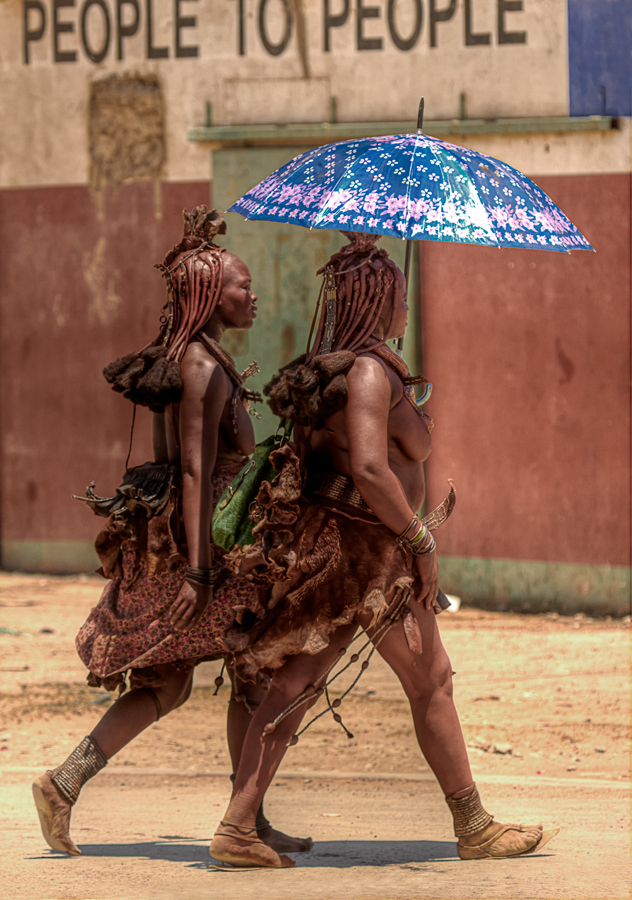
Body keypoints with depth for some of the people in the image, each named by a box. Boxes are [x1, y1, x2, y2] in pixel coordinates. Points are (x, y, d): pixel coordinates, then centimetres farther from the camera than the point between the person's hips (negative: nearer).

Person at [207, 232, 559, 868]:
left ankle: (237, 829, -1)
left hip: (330, 545, 9)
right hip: (370, 547, -9)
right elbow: (369, 468, -27)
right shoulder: (369, 370, -17)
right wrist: (420, 538, -19)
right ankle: (474, 830, 14)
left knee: (295, 684, 4)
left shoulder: (333, 367, 13)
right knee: (430, 682, 4)